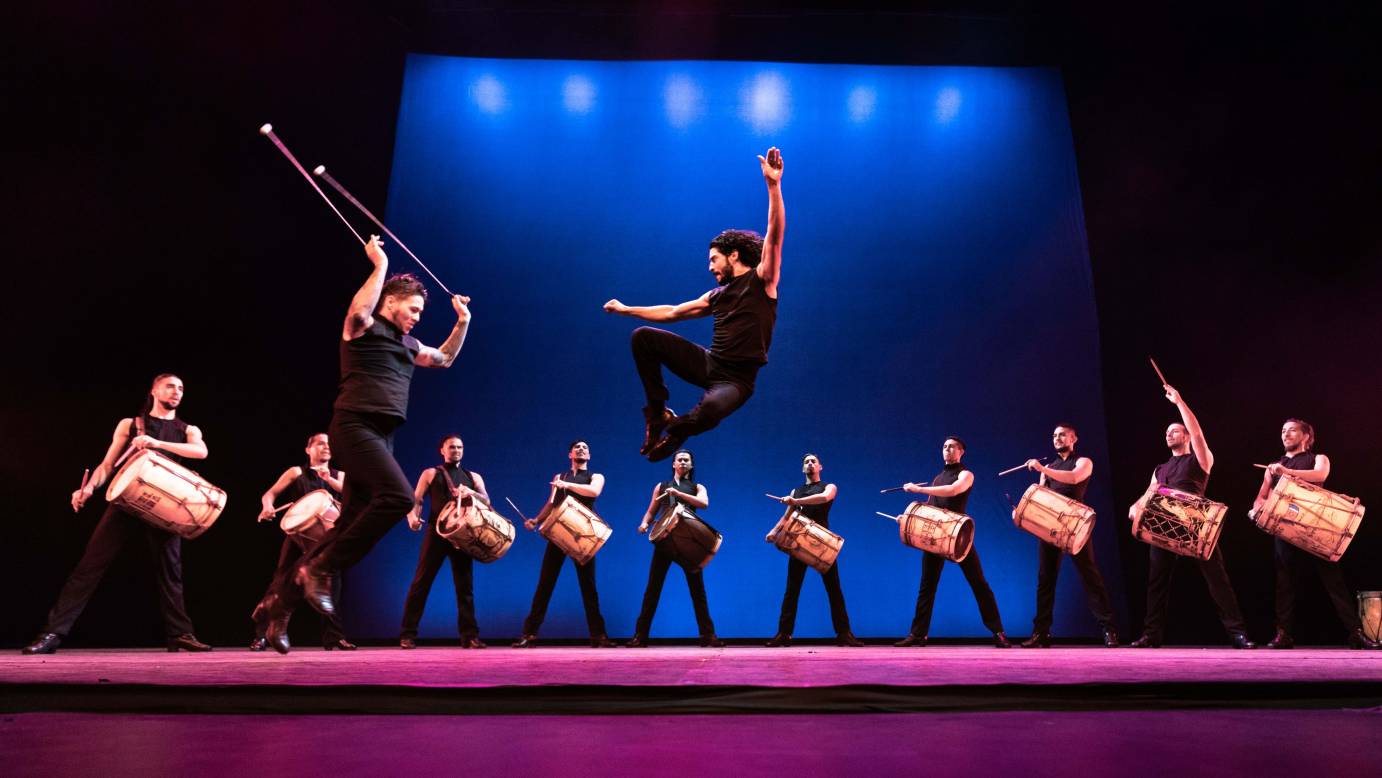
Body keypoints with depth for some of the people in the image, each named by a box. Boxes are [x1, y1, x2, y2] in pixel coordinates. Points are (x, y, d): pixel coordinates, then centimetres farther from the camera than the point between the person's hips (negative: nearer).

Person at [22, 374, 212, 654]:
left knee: (169, 571, 2)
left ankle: (180, 635, 6)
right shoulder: (129, 424, 12)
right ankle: (53, 633, -2)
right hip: (126, 501, 0)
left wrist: (157, 443, -20)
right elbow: (107, 465, 9)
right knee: (90, 565, -6)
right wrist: (89, 488, -10)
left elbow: (201, 452, -10)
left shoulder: (188, 430, 12)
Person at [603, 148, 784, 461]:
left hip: (736, 380, -6)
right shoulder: (718, 295, 16)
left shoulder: (762, 280, -1)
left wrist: (773, 185, -27)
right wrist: (625, 309, 29)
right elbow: (672, 312, 25)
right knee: (643, 337, -2)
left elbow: (774, 236, -16)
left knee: (711, 409, -41)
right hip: (707, 364, 6)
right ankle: (658, 410, 4)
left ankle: (675, 432, -6)